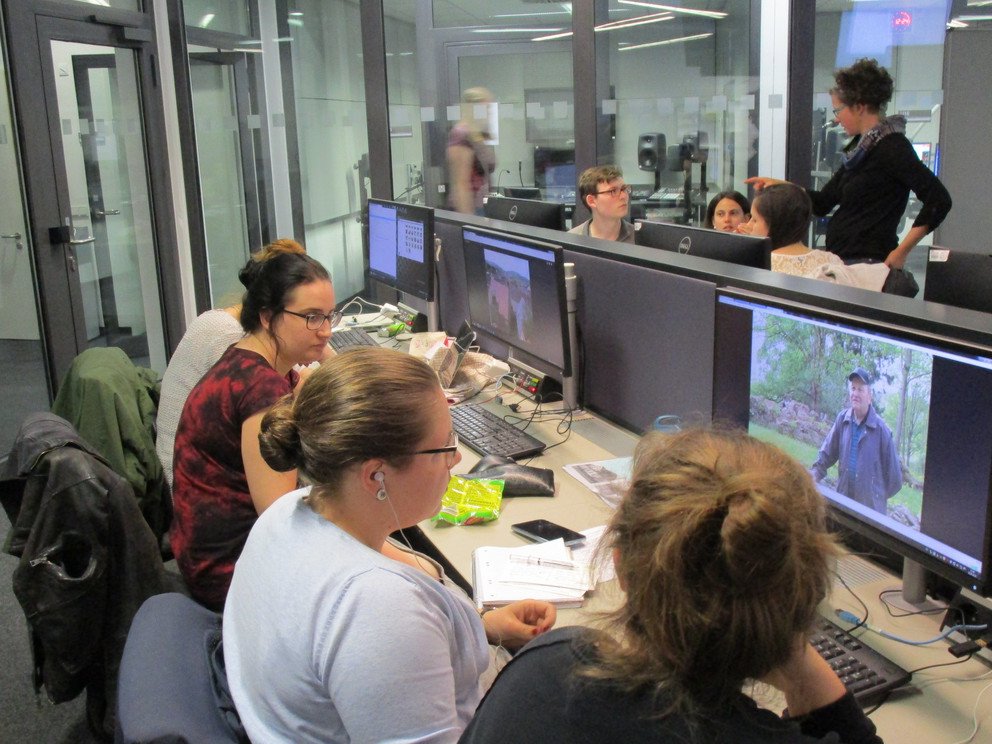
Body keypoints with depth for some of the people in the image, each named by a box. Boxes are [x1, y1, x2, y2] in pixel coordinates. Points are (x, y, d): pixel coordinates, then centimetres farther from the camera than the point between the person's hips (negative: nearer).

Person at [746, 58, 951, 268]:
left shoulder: (892, 147, -10)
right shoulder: (860, 146, 16)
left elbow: (939, 200, -17)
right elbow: (822, 203, 19)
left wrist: (901, 251, -17)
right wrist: (780, 186, 10)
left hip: (866, 263, -8)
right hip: (841, 261, 8)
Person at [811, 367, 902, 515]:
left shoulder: (881, 429, -10)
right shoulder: (842, 419, 1)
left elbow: (894, 471, -3)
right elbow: (827, 452, 9)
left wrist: (881, 495, 5)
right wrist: (816, 473, -3)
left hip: (871, 506, -4)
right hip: (843, 500, 4)